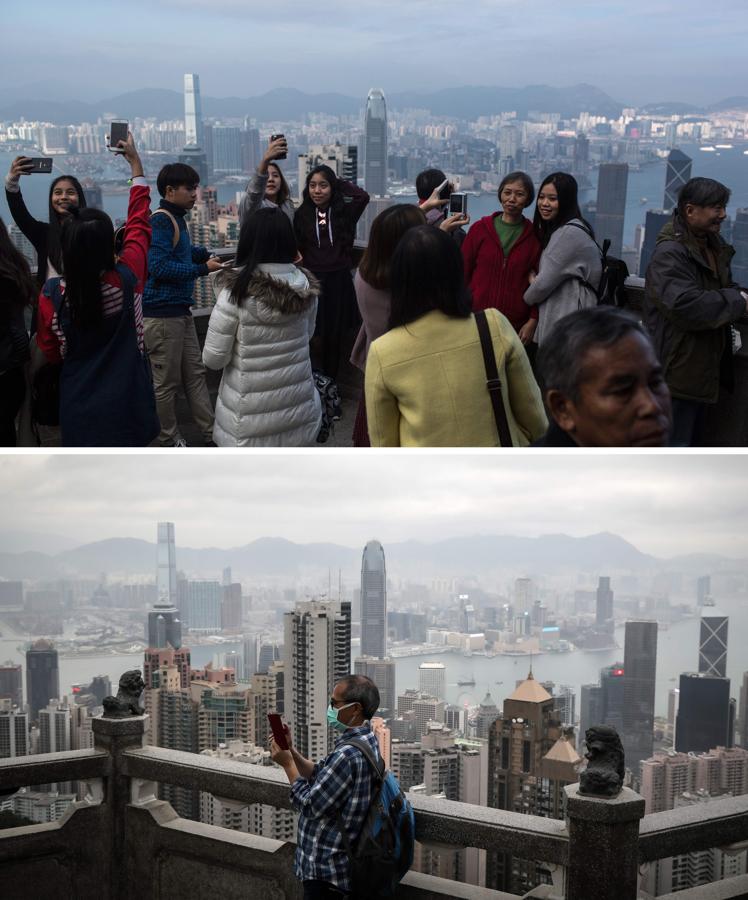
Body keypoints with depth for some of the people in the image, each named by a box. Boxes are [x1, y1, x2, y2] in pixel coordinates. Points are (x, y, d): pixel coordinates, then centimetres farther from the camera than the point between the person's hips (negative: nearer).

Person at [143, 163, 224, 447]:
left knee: (195, 374, 12)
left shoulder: (176, 218, 12)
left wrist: (204, 254, 1)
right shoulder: (161, 220, -16)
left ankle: (212, 433, 18)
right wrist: (203, 269, -19)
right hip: (162, 314, -10)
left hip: (181, 311, 10)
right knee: (168, 381, 2)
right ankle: (169, 440, 13)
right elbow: (159, 267, -24)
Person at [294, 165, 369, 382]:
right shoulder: (302, 215, 3)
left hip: (339, 281, 0)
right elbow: (296, 249, 6)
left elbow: (363, 196, -18)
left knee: (335, 338, 7)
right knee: (316, 338, -6)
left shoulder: (344, 212, 1)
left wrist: (338, 183, -5)